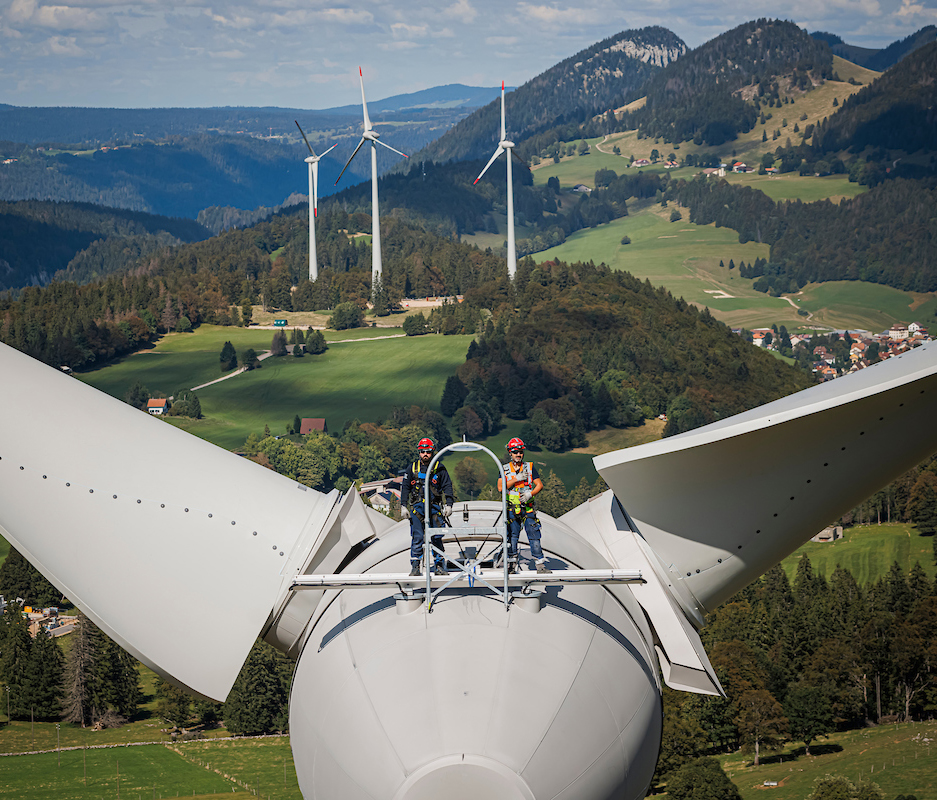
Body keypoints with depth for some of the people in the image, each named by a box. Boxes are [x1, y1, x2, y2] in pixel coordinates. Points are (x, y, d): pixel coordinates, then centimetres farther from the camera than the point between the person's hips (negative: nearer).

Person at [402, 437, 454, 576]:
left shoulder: (439, 468, 5)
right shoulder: (413, 468, 9)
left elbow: (447, 486, 6)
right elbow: (406, 487, 13)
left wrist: (448, 504, -3)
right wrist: (403, 505, 7)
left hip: (434, 507, 0)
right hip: (417, 507, 0)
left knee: (437, 538, 1)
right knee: (417, 538, -5)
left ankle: (440, 566, 8)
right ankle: (415, 567, -2)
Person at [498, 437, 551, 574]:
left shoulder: (529, 467, 8)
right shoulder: (504, 469, 7)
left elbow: (539, 485, 4)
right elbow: (500, 487, -5)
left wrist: (530, 494, -14)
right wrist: (516, 479, -12)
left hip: (528, 508, 0)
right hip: (512, 508, 0)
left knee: (534, 535, -4)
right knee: (512, 536, 3)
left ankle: (540, 564, -3)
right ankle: (512, 564, 11)